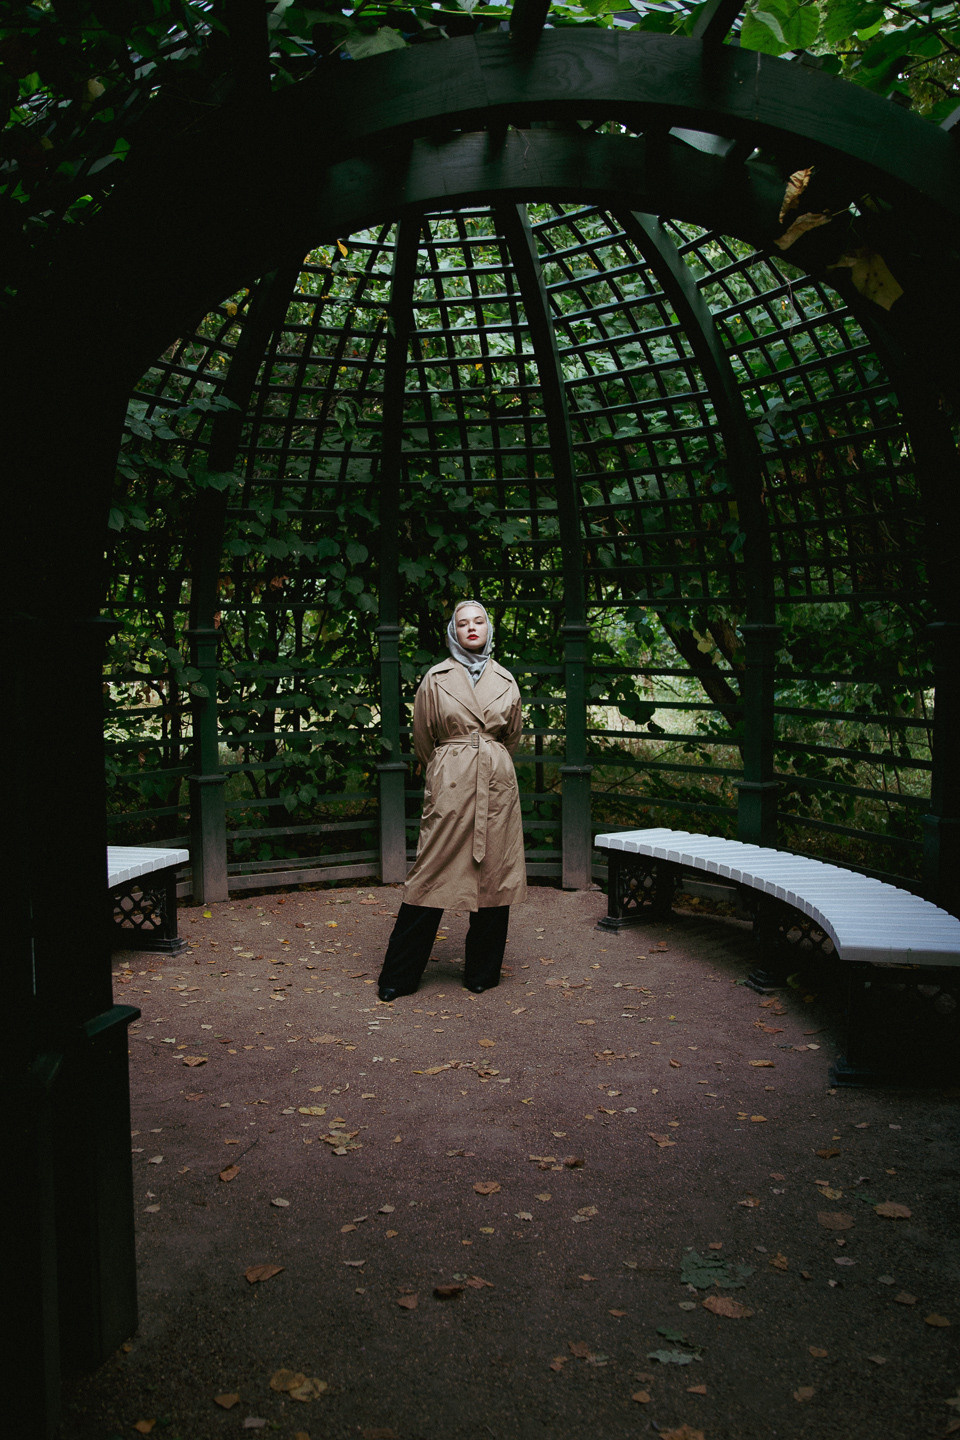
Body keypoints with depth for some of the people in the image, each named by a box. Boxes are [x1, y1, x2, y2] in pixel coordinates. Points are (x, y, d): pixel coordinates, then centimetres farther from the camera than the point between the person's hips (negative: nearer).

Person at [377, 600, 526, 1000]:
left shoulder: (505, 681, 9)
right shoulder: (436, 679, 2)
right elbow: (423, 738, 11)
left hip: (497, 784, 3)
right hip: (449, 785, -3)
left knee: (494, 873, 5)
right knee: (434, 874, -3)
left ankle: (482, 972, 19)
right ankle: (398, 977, 7)